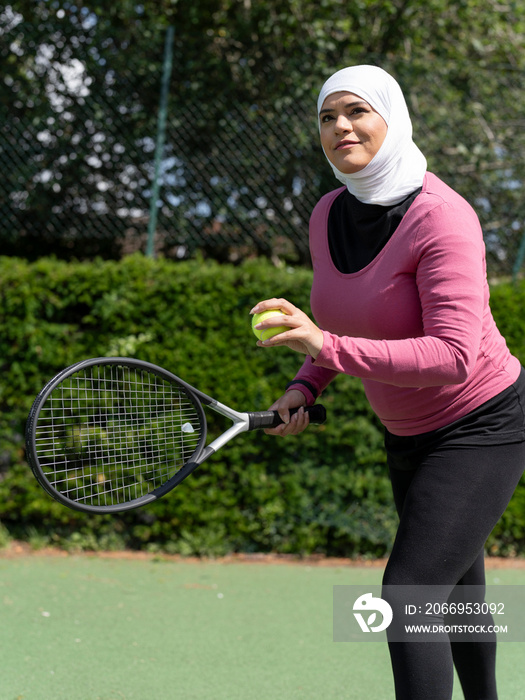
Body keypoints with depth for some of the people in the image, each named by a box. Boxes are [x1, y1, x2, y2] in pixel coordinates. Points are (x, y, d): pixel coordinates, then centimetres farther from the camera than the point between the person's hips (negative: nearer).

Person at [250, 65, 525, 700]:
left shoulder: (443, 219, -26)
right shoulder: (327, 217, -3)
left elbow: (452, 356, -35)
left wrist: (329, 345, -43)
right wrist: (306, 386, -4)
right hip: (406, 432, 8)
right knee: (455, 595, 22)